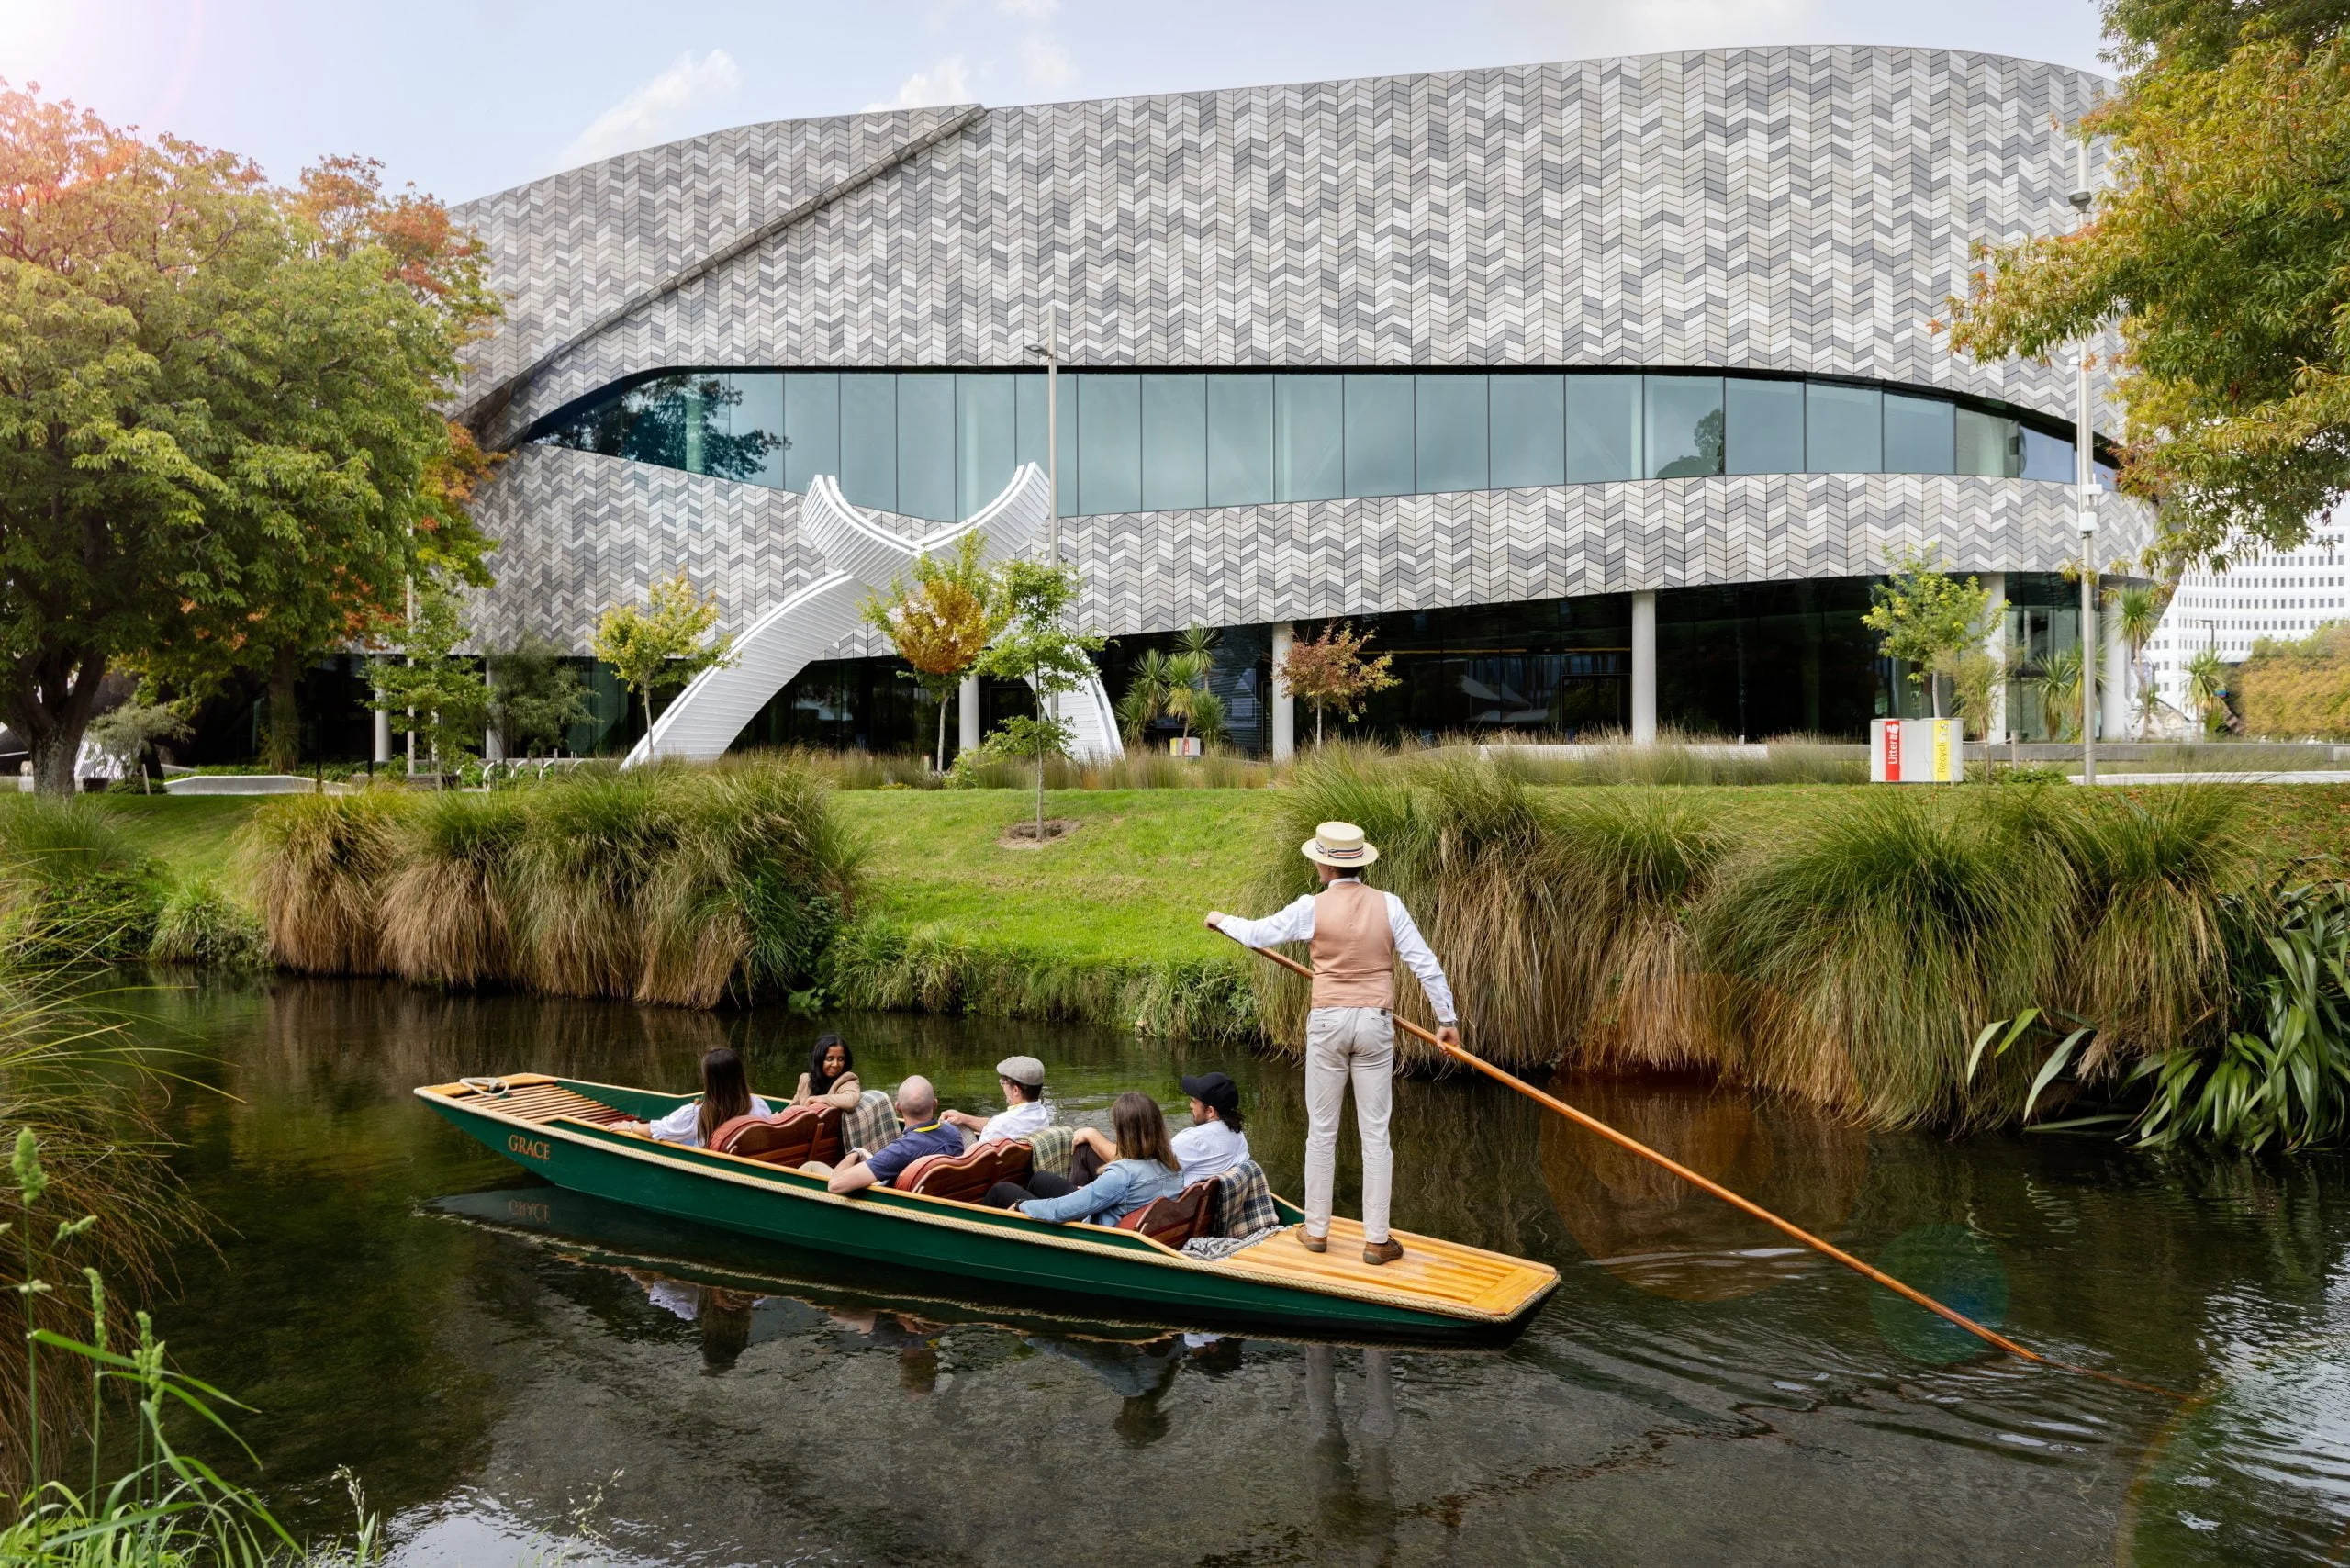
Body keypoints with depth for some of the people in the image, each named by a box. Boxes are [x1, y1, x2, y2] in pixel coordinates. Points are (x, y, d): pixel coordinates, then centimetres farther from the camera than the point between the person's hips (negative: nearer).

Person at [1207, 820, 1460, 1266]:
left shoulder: (1312, 908, -6)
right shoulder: (1388, 905, -2)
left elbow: (1260, 933, 5)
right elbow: (1426, 964, -2)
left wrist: (1222, 920, 25)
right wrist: (1447, 1018, 7)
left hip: (1327, 1022, -1)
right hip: (1375, 1024, 1)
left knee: (1322, 1130, 11)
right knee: (1375, 1134, 6)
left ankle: (1317, 1229, 21)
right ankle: (1376, 1240, 9)